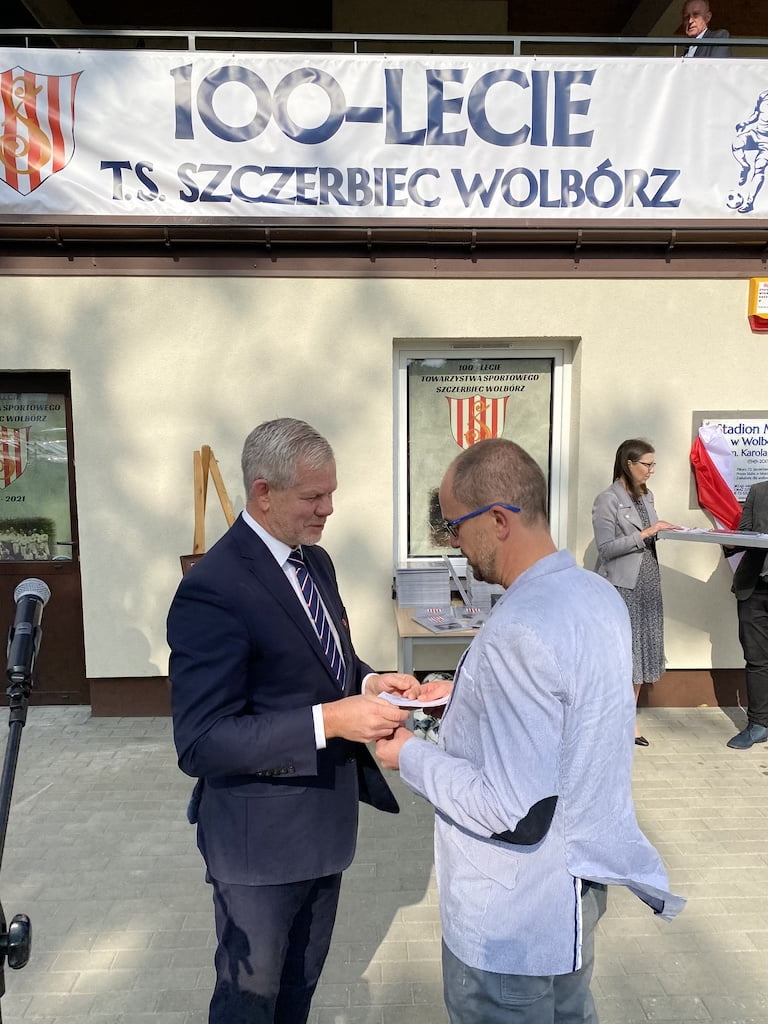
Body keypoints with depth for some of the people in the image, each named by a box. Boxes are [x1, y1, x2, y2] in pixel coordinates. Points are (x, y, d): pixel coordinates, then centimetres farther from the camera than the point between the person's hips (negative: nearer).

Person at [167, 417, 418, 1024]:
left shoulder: (316, 561, 1)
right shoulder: (213, 590, -26)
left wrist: (367, 681, -8)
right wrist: (329, 720, -34)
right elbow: (200, 743, -27)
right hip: (262, 837, -7)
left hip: (325, 818, 7)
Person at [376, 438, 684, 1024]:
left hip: (514, 921, -7)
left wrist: (411, 757, -16)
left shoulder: (518, 633, -33)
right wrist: (468, 695, 6)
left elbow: (515, 815, -29)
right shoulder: (599, 595, -5)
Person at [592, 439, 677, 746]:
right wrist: (645, 534, -19)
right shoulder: (607, 499, -11)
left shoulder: (646, 497, 12)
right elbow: (606, 549, -16)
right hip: (621, 586, -7)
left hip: (647, 583, 7)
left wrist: (664, 533, -1)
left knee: (641, 648, 10)